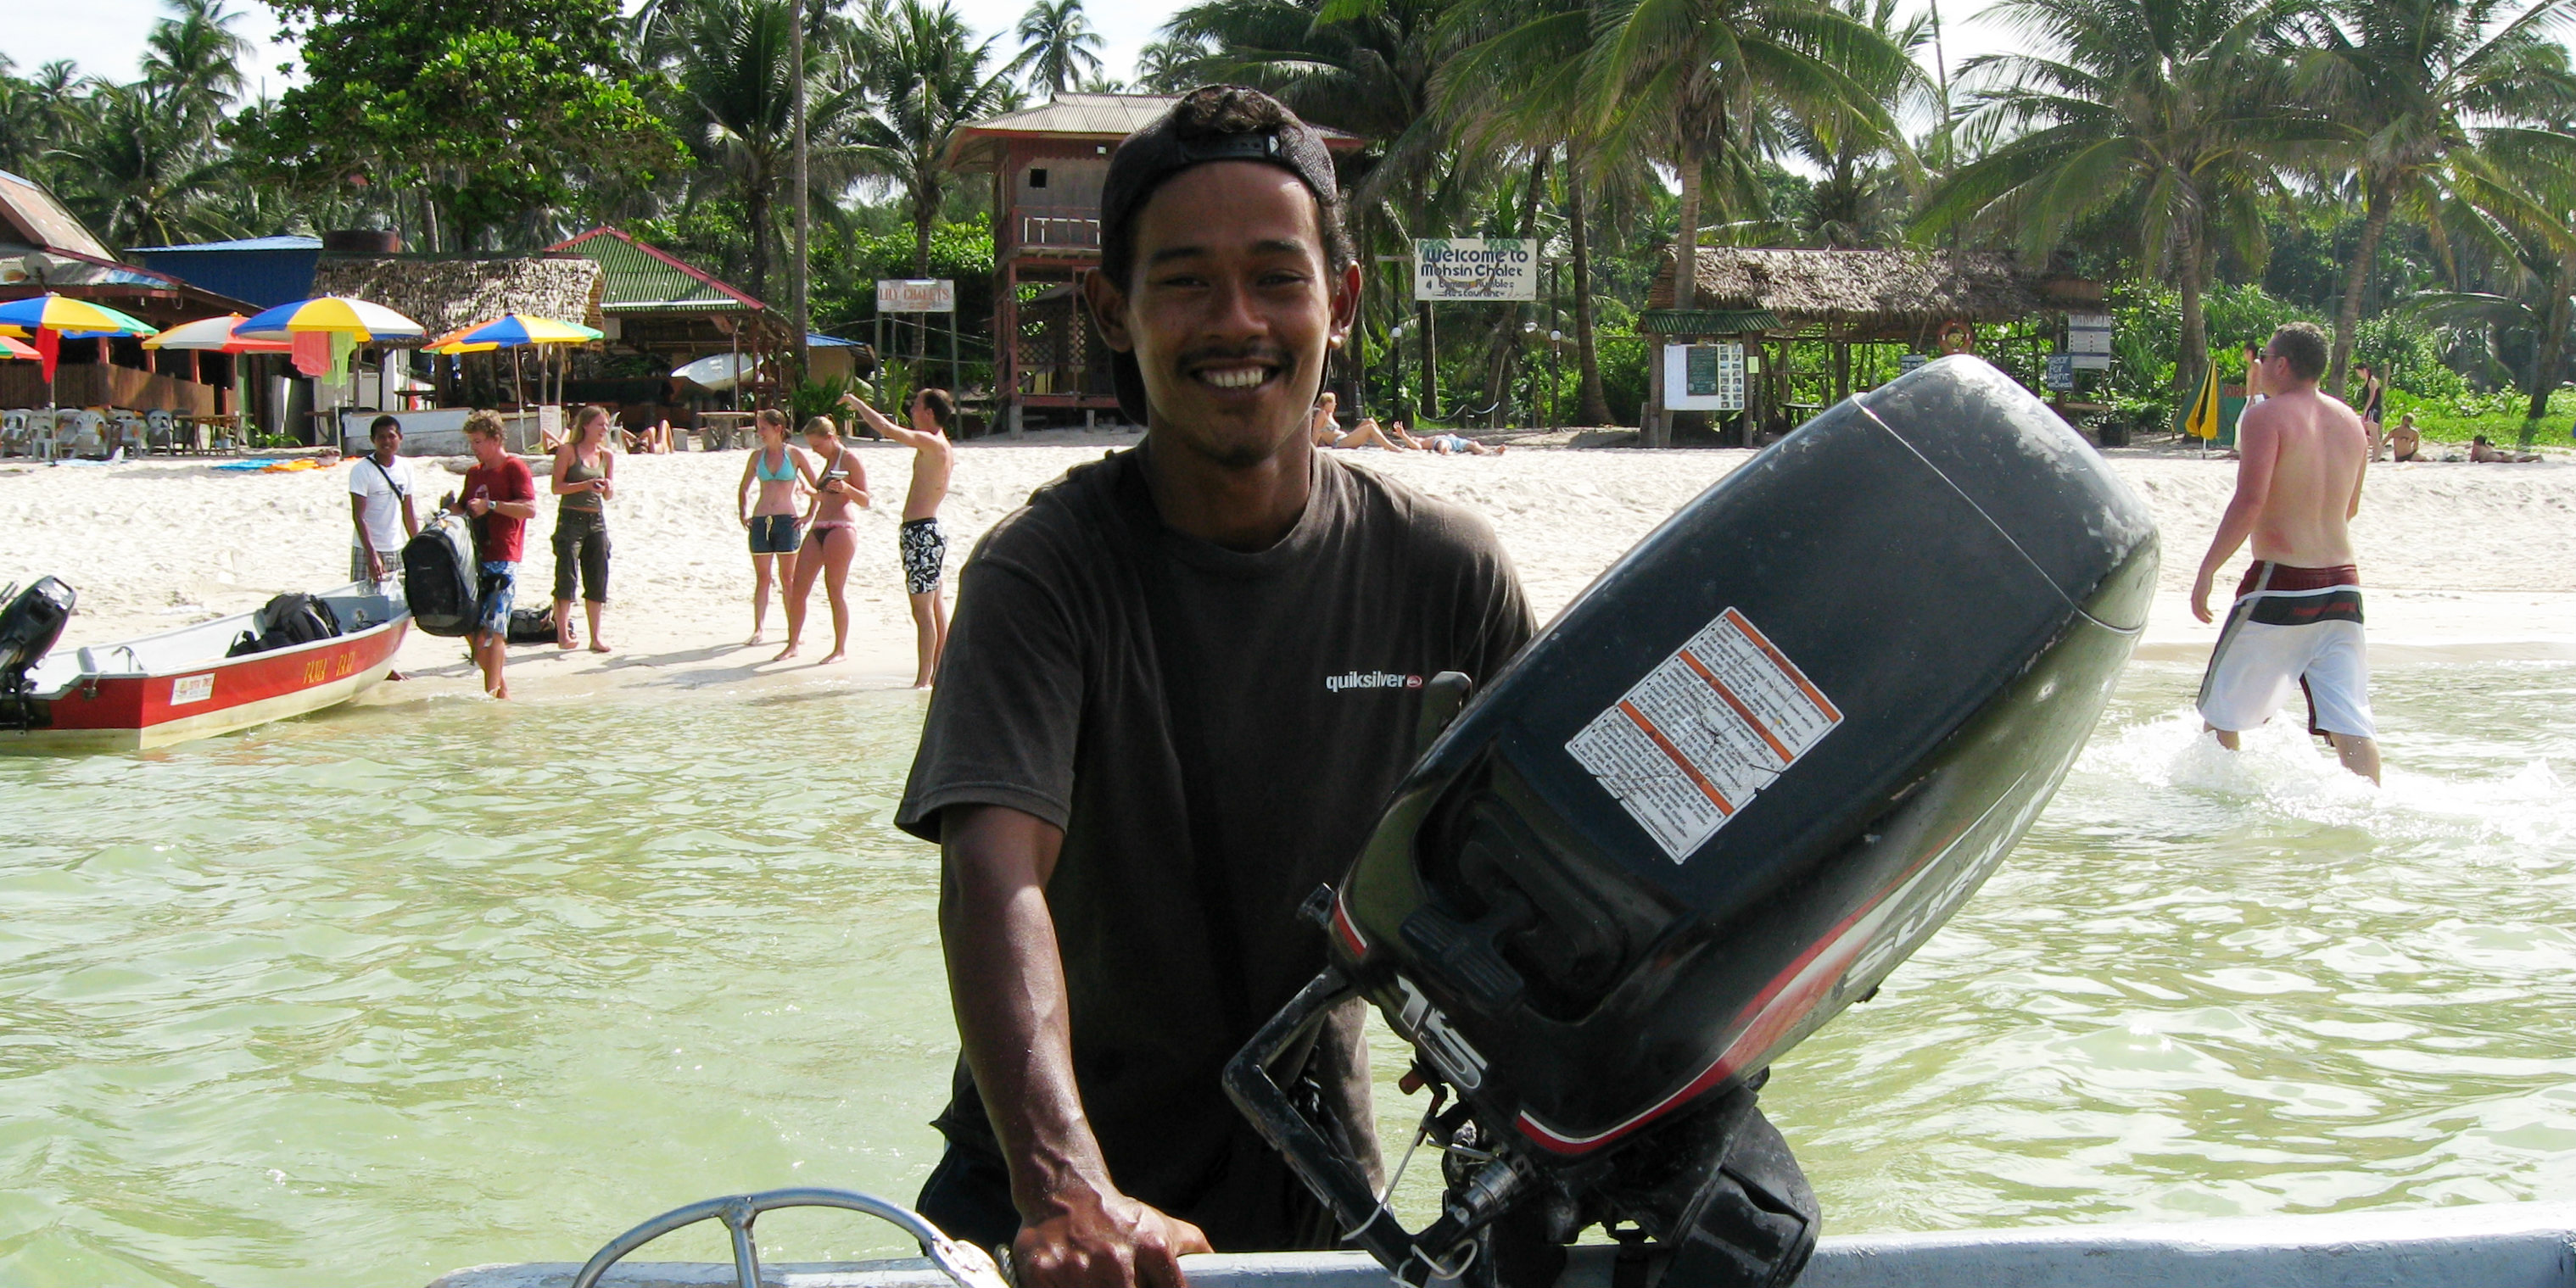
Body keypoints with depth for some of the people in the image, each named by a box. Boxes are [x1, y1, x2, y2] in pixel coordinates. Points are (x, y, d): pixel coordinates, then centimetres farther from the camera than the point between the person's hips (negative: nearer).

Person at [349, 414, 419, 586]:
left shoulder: (405, 467, 7)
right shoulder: (362, 470, -10)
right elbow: (358, 516, -15)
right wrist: (372, 554, -24)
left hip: (397, 550, 5)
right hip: (367, 551, -5)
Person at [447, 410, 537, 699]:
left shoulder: (515, 467, -4)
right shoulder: (474, 473, 19)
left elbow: (530, 509, -15)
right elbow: (463, 509, 29)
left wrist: (491, 505, -20)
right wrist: (451, 507, 7)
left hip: (502, 561, -8)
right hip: (475, 558, 8)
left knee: (492, 627, -11)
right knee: (469, 625, 5)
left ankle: (494, 691, -10)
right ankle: (500, 684, 14)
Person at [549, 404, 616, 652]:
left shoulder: (607, 456, 11)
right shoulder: (568, 451, -3)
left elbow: (608, 496, 13)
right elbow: (557, 487, -8)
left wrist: (608, 488, -10)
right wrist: (586, 485, -19)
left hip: (597, 520, 5)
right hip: (571, 518, -5)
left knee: (598, 580, 5)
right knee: (566, 576, -10)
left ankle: (596, 637, 12)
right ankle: (562, 634, -9)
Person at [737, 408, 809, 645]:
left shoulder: (794, 454, -1)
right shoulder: (757, 456, 8)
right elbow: (743, 488, 20)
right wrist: (743, 513, 10)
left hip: (787, 521, -3)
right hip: (760, 521, 3)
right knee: (762, 578, 4)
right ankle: (757, 630, 4)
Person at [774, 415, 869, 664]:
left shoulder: (849, 460, -5)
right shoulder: (829, 461, 20)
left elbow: (864, 499, -10)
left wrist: (846, 488, -26)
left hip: (841, 529, -9)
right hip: (819, 529, 9)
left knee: (835, 590, -6)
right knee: (797, 589, 4)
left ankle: (841, 648, 1)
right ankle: (792, 645, 10)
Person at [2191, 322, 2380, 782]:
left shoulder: (2267, 417, -8)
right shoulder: (2350, 421, 13)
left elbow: (2249, 501, -19)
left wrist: (2207, 570, -15)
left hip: (2280, 582, -6)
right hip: (2342, 584, 6)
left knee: (2221, 708, 9)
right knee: (2350, 718, 0)